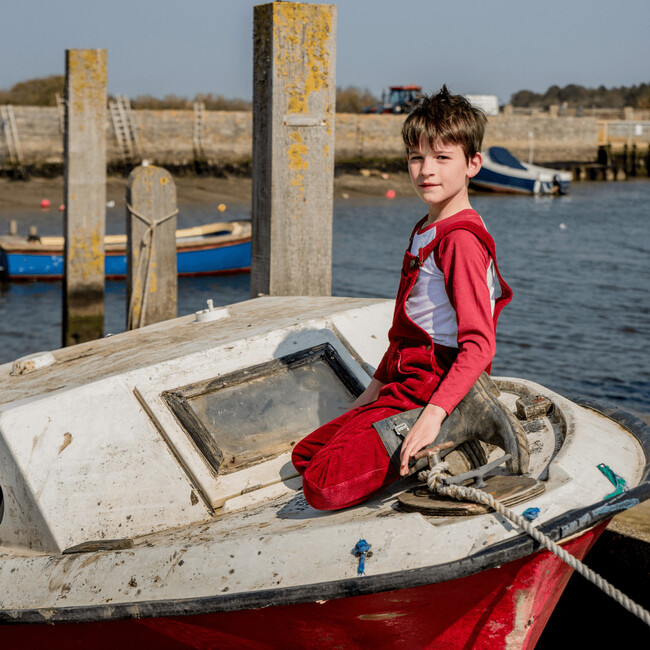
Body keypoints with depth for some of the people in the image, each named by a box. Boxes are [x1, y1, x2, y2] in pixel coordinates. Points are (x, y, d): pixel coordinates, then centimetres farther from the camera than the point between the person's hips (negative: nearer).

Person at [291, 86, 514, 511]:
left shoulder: (461, 239, -17)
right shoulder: (426, 231, 16)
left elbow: (479, 344, -25)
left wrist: (433, 415, -32)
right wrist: (376, 387, 21)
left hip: (430, 391, -10)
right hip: (404, 387, 10)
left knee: (324, 486, -21)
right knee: (305, 454, 19)